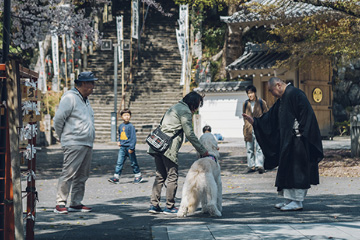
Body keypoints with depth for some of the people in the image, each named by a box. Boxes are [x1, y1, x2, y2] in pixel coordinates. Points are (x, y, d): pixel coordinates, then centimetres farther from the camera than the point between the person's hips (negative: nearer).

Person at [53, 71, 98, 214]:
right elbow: (58, 119, -10)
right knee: (68, 174, -10)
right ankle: (60, 204, -7)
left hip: (87, 144, 9)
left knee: (82, 176, 10)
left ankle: (76, 203, 16)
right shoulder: (70, 98, -9)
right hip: (74, 144, -9)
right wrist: (63, 137, 0)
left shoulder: (85, 99, 19)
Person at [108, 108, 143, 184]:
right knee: (119, 162, -3)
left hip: (129, 147, -5)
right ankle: (116, 177, -4)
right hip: (122, 147, 5)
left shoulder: (130, 126, -10)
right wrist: (119, 141, 9)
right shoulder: (121, 126, 8)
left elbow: (133, 137, -12)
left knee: (133, 163, 7)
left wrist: (131, 147, -15)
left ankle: (138, 176, 20)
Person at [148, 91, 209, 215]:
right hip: (169, 148, -9)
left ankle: (154, 205, 12)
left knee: (160, 176, 13)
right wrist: (203, 152, -6)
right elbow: (190, 135, -10)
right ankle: (169, 207, 5)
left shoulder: (175, 107, 24)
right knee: (172, 177, 0)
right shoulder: (185, 111, -6)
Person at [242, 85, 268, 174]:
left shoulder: (262, 103, 3)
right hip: (248, 129, 3)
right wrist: (246, 127, 10)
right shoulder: (245, 104, 10)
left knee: (259, 148, -11)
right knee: (249, 149, 6)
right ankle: (251, 166, 13)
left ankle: (259, 166, -16)